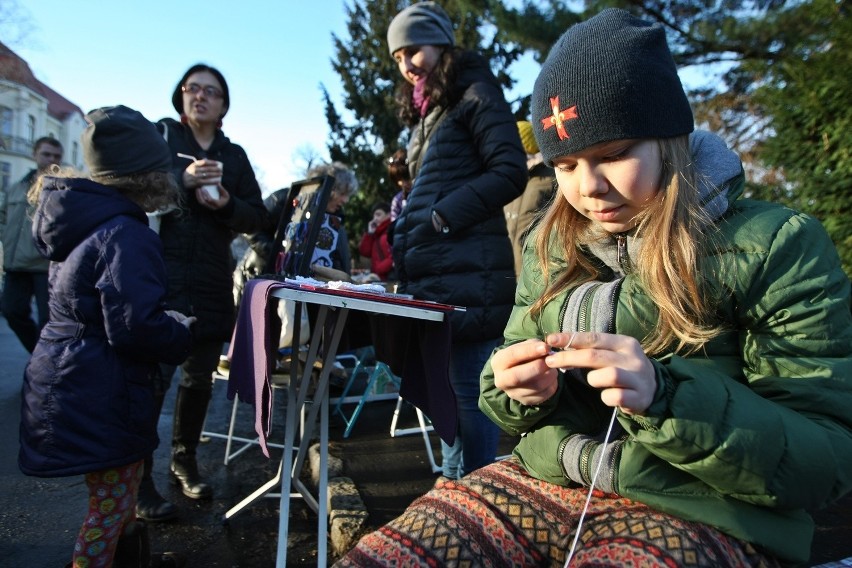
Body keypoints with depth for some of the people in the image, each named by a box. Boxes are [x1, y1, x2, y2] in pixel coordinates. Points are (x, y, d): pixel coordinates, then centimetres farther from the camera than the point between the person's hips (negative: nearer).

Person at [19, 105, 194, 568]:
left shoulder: (82, 221, 7)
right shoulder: (125, 236, -21)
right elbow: (135, 327, -27)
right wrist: (182, 333, -8)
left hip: (68, 385, 9)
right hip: (100, 397, -9)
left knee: (116, 494, 25)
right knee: (111, 506, 7)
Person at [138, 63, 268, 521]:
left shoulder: (234, 156, 15)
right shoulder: (157, 135, 6)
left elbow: (258, 217, 11)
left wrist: (227, 204, -9)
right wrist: (182, 181, -18)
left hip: (212, 282, 4)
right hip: (159, 276, -4)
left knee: (200, 377, 12)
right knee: (152, 376, -5)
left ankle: (184, 461, 31)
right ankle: (139, 481, 9)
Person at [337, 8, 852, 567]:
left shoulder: (777, 246, -6)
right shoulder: (551, 246, 7)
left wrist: (664, 396, -25)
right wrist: (523, 392, -10)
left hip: (700, 515, -4)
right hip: (544, 483, 5)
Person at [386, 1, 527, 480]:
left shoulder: (476, 94, 0)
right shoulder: (426, 112, 25)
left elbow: (511, 172, -11)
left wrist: (442, 218, -16)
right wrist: (408, 237, 10)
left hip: (469, 275, -9)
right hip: (433, 278, 9)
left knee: (467, 397, -5)